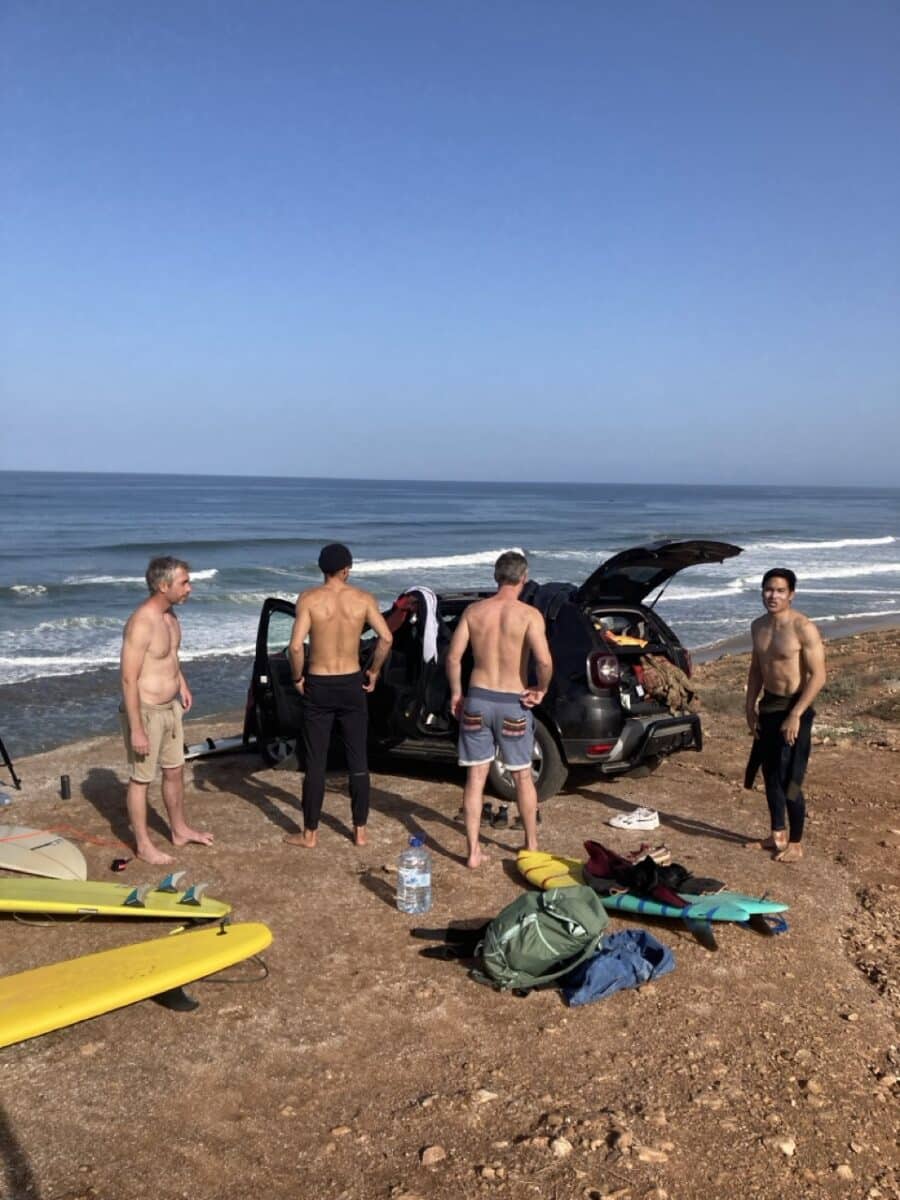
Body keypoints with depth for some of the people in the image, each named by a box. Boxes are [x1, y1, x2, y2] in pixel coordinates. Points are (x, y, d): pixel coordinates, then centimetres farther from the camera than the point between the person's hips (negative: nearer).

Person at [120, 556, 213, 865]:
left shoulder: (169, 614, 3)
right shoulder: (141, 623, -24)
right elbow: (129, 679, -24)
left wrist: (182, 683, 13)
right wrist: (136, 729, -23)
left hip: (170, 708, 9)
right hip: (146, 712, -9)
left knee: (175, 771, 20)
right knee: (141, 779, 6)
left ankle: (179, 830, 37)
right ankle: (143, 845, 19)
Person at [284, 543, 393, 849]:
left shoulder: (309, 599, -9)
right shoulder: (363, 599, -3)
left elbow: (296, 646, -17)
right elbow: (386, 638, -9)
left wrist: (298, 677, -1)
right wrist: (373, 671, 5)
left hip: (318, 686, -1)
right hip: (351, 685, 2)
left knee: (315, 763, 6)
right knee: (357, 761, 11)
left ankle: (310, 834, 15)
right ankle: (360, 830, 18)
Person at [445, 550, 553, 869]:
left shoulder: (474, 611, -1)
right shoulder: (529, 615, -11)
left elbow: (453, 657, -2)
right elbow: (544, 661, -23)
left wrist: (456, 693, 11)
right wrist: (541, 690, -5)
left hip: (477, 700, 2)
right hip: (512, 704, -2)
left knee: (475, 778, 9)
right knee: (523, 777, 15)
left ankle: (473, 852, 12)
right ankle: (531, 845, 27)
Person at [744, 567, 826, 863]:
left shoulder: (804, 628, -18)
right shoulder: (758, 626, 4)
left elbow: (818, 677, -19)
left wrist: (795, 715, -23)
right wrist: (750, 706, 10)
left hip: (794, 708, -7)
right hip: (768, 706, 7)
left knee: (789, 781, -2)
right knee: (770, 774, 15)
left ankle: (795, 844, 13)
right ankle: (777, 834, 30)